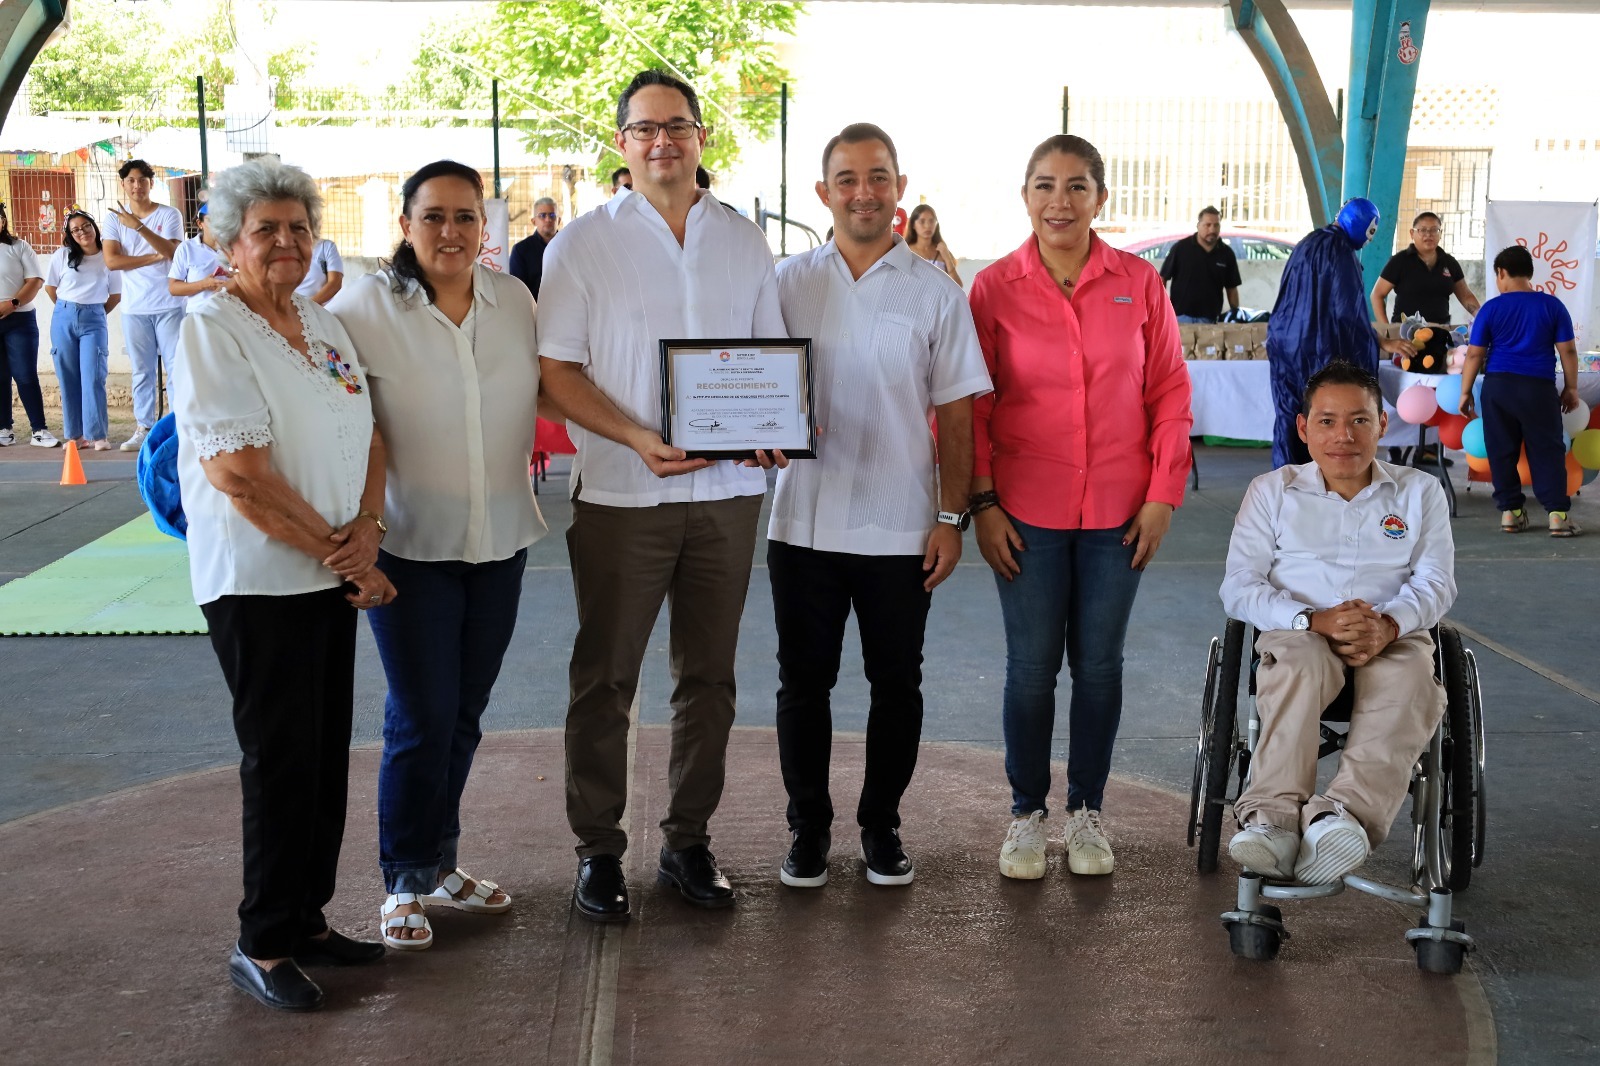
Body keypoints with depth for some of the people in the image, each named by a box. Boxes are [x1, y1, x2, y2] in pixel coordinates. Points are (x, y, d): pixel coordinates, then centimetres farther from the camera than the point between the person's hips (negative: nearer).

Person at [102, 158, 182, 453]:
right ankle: (143, 428, 11)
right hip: (134, 308, 2)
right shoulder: (114, 217, 6)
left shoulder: (169, 215, -1)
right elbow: (111, 260, -5)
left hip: (169, 304, -2)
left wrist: (138, 226, -26)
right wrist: (154, 257, -11)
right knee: (142, 372, 7)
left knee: (177, 367, -3)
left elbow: (172, 252, -16)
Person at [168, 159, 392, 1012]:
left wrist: (366, 526, -8)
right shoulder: (211, 332, -10)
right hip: (258, 580, -7)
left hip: (334, 574, 7)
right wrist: (337, 554, -15)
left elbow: (370, 435, 12)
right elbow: (237, 472, -18)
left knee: (327, 754, 11)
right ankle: (262, 947, 10)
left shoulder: (323, 325, 13)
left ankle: (307, 920, 23)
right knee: (282, 759, -2)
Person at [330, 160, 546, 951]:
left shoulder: (514, 301, 3)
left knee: (463, 715, 14)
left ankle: (439, 863, 30)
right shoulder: (364, 307, -10)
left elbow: (545, 388, 15)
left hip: (500, 537, 4)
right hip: (411, 542, -4)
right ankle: (405, 882, 15)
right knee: (422, 717, -1)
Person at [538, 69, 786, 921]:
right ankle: (598, 851, 17)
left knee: (708, 677, 10)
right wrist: (639, 439, -20)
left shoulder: (745, 244, 10)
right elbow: (557, 373, -5)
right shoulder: (582, 245, -1)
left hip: (726, 492, 3)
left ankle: (688, 844, 24)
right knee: (605, 680, 4)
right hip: (621, 495, -3)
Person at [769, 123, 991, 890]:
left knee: (897, 685, 8)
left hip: (899, 530, 0)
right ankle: (809, 827, 24)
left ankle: (881, 825, 25)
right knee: (804, 682, 9)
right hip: (804, 523, 1)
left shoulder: (935, 293, 2)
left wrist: (952, 517, -3)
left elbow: (955, 415, 3)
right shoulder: (788, 282, 4)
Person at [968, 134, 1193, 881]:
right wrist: (981, 503, -5)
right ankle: (1027, 814, 21)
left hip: (1118, 511, 1)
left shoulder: (1139, 283, 0)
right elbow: (971, 405, 1)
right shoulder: (994, 288, -3)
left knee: (1099, 663, 9)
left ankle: (1086, 812, 24)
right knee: (1031, 666, 5)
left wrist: (1163, 495, -2)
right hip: (1027, 510, -1)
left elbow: (1170, 393, 4)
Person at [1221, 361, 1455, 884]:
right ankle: (1275, 817, -52)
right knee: (1302, 664, -38)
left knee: (1410, 683, -36)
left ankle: (1347, 811, -56)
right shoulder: (1272, 491, 13)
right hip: (1298, 634, -1)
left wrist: (1389, 625, -19)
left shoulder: (1420, 492, 17)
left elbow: (1436, 582, 5)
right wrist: (1315, 619, -16)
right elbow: (1238, 587, 3)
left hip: (1394, 640, 1)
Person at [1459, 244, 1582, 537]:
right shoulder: (1553, 306, 2)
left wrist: (1465, 392, 6)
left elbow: (1474, 354, 0)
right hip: (1539, 387, 0)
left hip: (1498, 385, 0)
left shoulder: (1491, 309, 0)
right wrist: (1571, 387, 11)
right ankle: (1557, 513, -3)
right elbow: (1568, 350, 2)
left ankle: (1510, 511, 10)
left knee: (1501, 450, 9)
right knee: (1547, 449, 4)